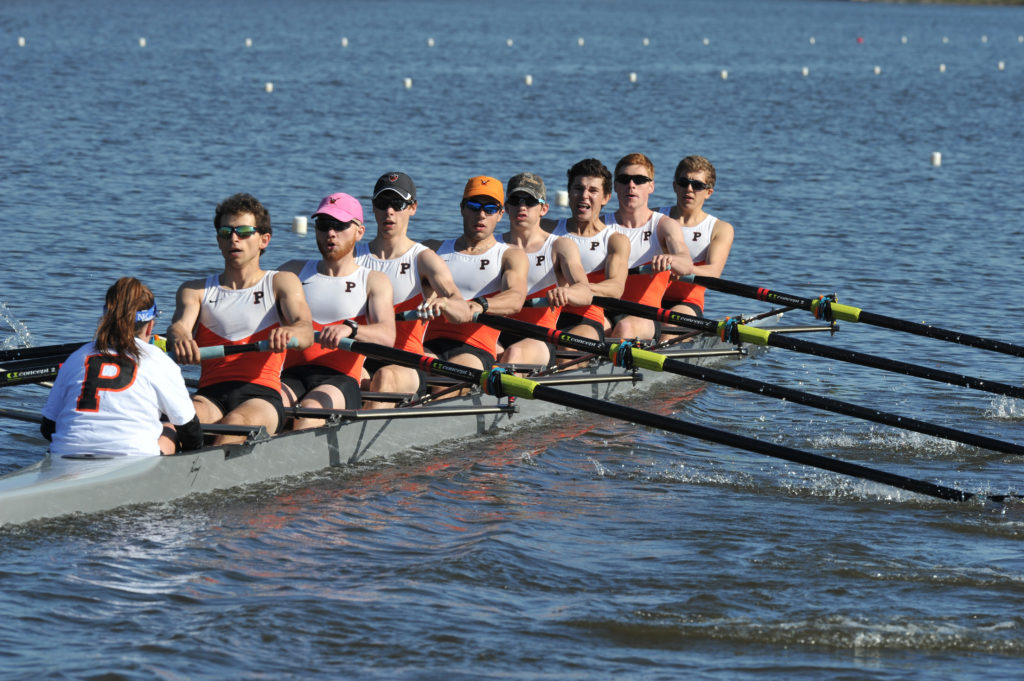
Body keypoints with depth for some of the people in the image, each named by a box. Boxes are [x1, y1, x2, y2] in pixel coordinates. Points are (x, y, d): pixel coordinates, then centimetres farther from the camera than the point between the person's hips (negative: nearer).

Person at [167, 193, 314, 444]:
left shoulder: (281, 282, 15)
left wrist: (288, 333, -31)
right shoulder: (196, 290, 22)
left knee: (235, 423, -37)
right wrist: (179, 337, -27)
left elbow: (305, 331, -4)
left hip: (261, 395, -1)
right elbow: (180, 324, 0)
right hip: (210, 396, 1)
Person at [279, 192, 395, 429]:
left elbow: (387, 336, -5)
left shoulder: (374, 281, 13)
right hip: (291, 376, 2)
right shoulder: (294, 272, 23)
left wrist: (350, 329, -27)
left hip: (340, 380, -2)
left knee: (310, 409, -36)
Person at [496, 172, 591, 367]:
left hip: (539, 340, -3)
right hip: (495, 337, 3)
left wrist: (564, 292, -36)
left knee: (515, 352, -37)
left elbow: (585, 293, -10)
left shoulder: (559, 247, 6)